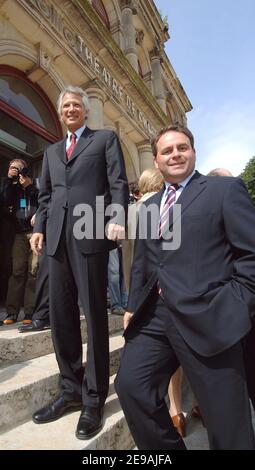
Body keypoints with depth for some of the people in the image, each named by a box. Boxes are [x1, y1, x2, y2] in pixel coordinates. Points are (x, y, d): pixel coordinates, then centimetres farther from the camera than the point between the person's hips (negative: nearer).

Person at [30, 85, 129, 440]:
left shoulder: (106, 138, 14)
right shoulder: (52, 151, 28)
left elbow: (118, 182, 1)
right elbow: (45, 194, 22)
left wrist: (118, 218, -14)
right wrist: (39, 227, 8)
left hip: (91, 234, -5)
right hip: (57, 237, 6)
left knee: (94, 314, -1)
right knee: (61, 314, 6)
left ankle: (94, 398, 12)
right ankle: (72, 389, 21)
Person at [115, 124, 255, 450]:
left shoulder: (226, 189, 3)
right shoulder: (149, 206, 20)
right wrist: (133, 306, 12)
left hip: (206, 318, -4)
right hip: (155, 316, 5)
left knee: (228, 426, 4)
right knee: (129, 385, -3)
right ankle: (168, 448, 22)